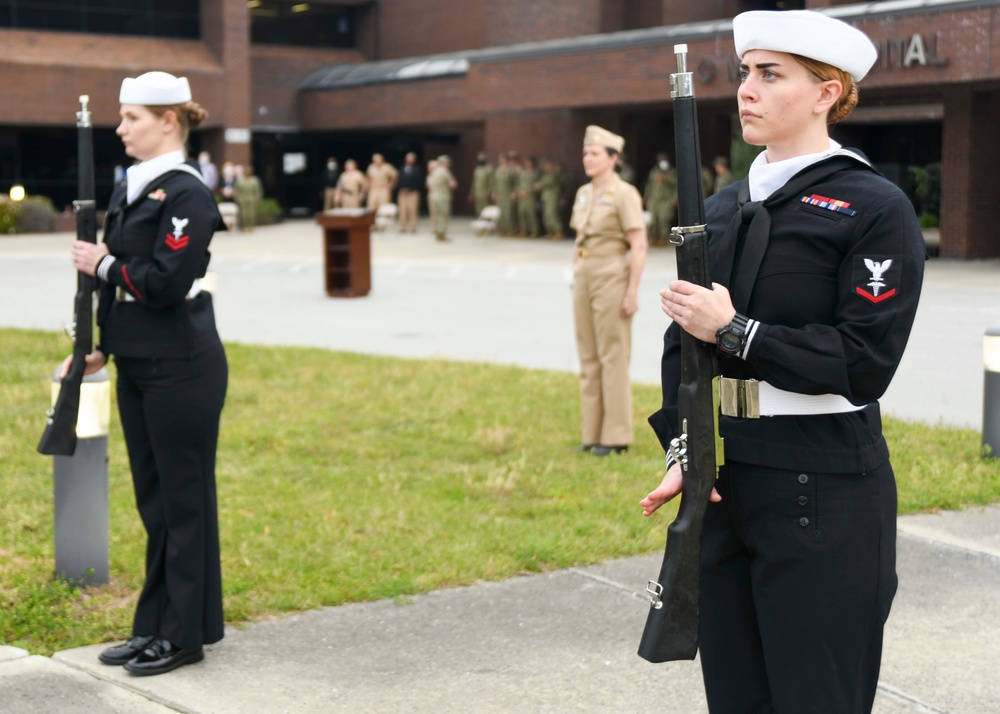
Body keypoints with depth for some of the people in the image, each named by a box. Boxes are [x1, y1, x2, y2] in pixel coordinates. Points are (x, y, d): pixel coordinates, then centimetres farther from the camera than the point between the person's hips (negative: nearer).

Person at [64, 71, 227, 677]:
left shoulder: (187, 193, -14)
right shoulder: (130, 190, 13)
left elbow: (167, 282, -22)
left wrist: (103, 265, -10)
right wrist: (102, 347, 15)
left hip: (182, 368, -9)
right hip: (138, 365, 9)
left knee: (184, 496, 1)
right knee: (152, 495, 14)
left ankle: (185, 634, 10)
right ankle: (154, 627, 24)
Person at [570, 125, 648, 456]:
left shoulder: (624, 194, -10)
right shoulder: (583, 194, 13)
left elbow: (639, 246, -14)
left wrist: (632, 292, -17)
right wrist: (576, 280, 17)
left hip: (612, 277, -8)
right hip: (584, 277, 8)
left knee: (613, 357, -4)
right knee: (588, 357, 9)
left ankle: (616, 436, 2)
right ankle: (593, 434, 15)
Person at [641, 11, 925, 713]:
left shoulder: (876, 208, -8)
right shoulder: (723, 209, 12)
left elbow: (866, 361, -15)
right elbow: (683, 342, 12)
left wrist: (734, 331, -17)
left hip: (825, 495, -6)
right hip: (724, 483, 6)